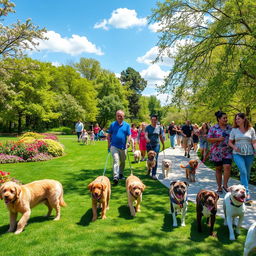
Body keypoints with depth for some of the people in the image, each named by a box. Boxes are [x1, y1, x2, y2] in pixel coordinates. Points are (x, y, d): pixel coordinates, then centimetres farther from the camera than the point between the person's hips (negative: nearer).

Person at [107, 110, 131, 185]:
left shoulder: (127, 125, 5)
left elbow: (129, 135, 2)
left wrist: (128, 142, -16)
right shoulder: (112, 124, 4)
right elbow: (109, 135, 8)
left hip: (123, 147, 2)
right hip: (114, 146, -2)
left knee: (123, 161, 15)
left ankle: (121, 174, 35)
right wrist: (109, 144, 2)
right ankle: (115, 177, -23)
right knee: (116, 160, -17)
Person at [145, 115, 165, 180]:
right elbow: (146, 134, -14)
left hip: (156, 145, 0)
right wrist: (147, 139, -36)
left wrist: (163, 145, 15)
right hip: (149, 145, 1)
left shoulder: (159, 127, 4)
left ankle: (154, 174, -7)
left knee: (155, 159, -9)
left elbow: (161, 137, 11)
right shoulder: (148, 127, 1)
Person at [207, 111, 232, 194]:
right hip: (217, 153, -2)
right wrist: (218, 139, -18)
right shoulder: (213, 128, -1)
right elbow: (208, 139, -4)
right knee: (218, 169, 8)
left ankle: (225, 185, 2)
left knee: (227, 167, -15)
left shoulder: (230, 128, 9)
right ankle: (219, 187, 19)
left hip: (227, 152, 2)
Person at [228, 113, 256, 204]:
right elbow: (230, 142, 9)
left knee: (247, 173, 9)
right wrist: (234, 147, -10)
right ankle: (246, 192, -17)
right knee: (243, 171, -17)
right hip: (238, 154, -1)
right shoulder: (234, 130, 5)